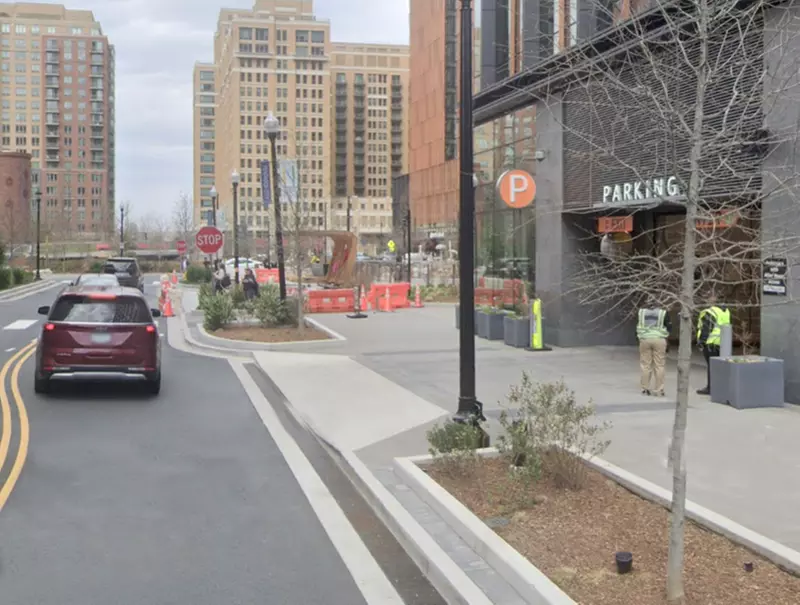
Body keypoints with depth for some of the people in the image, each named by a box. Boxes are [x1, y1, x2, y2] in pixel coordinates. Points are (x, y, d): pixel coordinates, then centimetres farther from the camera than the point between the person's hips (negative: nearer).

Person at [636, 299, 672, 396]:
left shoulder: (641, 312, 8)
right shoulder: (663, 312, 1)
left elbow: (638, 326, 17)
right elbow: (669, 328, 4)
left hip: (644, 339, 2)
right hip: (659, 340, -2)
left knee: (645, 365, 9)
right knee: (659, 365, 3)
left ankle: (645, 389, 11)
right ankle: (658, 390, 3)